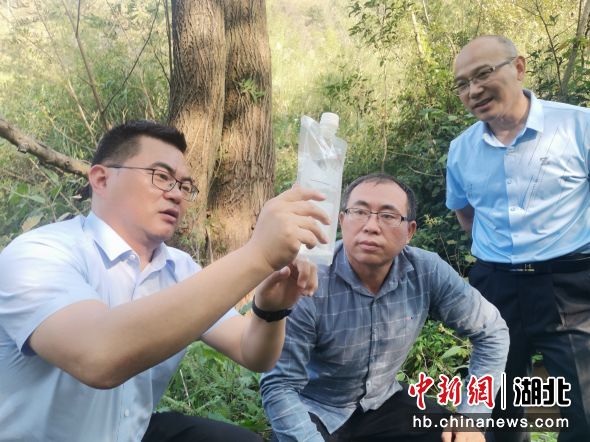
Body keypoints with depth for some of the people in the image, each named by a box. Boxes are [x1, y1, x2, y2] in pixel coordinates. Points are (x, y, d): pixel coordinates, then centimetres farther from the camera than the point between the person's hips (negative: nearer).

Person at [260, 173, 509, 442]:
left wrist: (473, 415, -8)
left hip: (381, 403, 3)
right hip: (315, 411, -3)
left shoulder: (427, 273, -16)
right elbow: (279, 385, -22)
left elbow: (491, 331, -2)